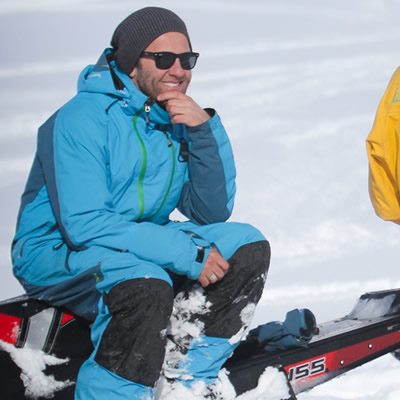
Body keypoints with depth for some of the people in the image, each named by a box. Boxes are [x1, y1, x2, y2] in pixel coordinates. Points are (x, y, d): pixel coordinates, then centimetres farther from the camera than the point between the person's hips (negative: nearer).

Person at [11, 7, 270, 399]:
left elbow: (212, 213, -1)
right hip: (57, 253, -8)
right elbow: (83, 224, -27)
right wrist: (185, 252, -29)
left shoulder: (178, 121, 2)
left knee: (247, 246, -6)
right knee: (145, 286, -36)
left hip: (141, 247, 8)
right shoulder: (82, 119, -19)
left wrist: (206, 131, -15)